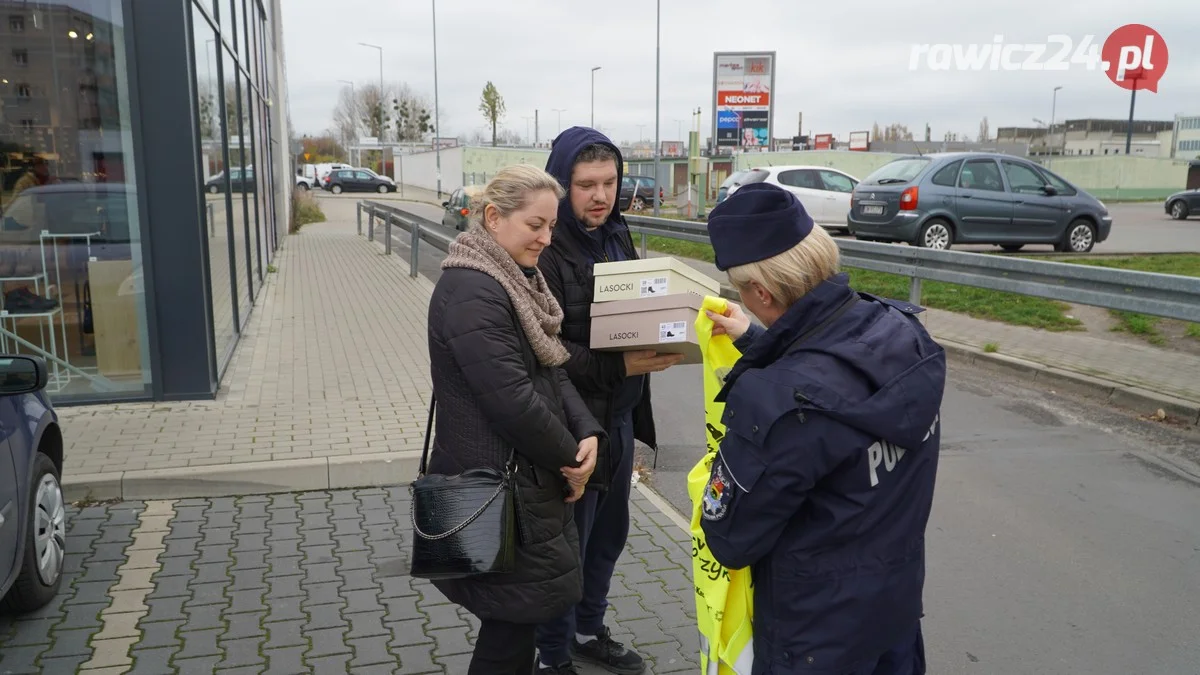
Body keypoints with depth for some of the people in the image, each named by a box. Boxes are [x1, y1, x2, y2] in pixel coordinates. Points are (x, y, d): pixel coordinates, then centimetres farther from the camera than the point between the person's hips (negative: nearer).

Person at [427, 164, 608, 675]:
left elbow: (552, 370, 9)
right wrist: (571, 457, -12)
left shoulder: (517, 281, 10)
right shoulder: (471, 293, -21)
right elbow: (513, 401, -25)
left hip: (528, 481, 9)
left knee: (519, 618, 20)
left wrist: (587, 433, -7)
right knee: (512, 622, 4)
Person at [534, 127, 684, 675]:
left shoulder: (616, 236, 7)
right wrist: (618, 367, -31)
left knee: (610, 531, 20)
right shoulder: (545, 251, -18)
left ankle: (589, 631, 42)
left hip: (620, 414, 8)